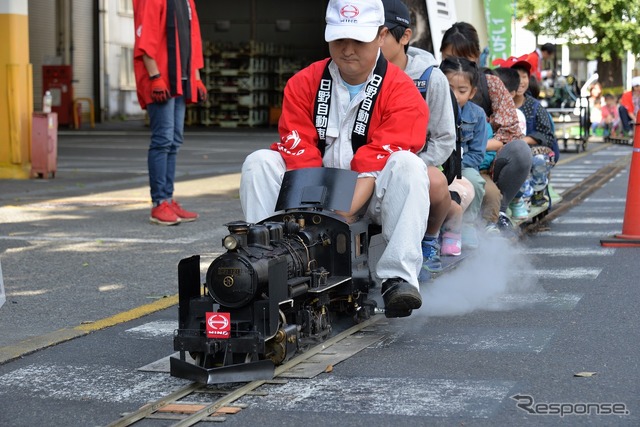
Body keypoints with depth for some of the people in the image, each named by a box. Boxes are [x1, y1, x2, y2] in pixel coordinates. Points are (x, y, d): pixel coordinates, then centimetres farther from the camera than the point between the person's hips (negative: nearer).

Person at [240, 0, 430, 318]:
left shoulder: (401, 92, -10)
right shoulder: (304, 83, 1)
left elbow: (376, 166, -20)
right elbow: (300, 159, -9)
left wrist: (342, 214, -33)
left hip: (371, 197, -3)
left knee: (407, 165, -31)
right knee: (259, 163, -15)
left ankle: (399, 278, -41)